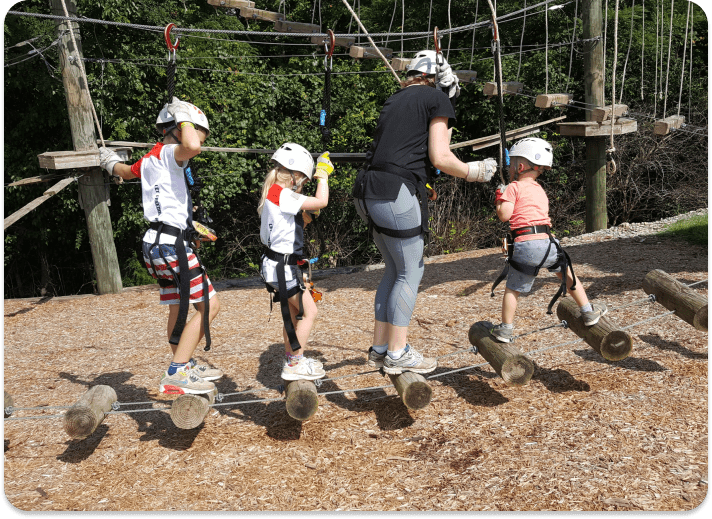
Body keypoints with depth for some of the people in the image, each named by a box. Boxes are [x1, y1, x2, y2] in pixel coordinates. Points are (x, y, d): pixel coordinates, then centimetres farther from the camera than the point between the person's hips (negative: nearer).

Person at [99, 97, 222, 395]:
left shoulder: (149, 159, 15)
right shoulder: (169, 154, -12)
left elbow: (126, 172, 37)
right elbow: (192, 147, -36)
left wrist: (111, 162, 61)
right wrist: (185, 118, -16)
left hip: (156, 244, 10)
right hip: (172, 244, -10)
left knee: (178, 309, 18)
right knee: (209, 306, -7)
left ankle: (186, 367, 31)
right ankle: (175, 376, -9)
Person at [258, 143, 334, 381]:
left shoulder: (273, 194, 12)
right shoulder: (282, 195, -19)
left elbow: (303, 219, 22)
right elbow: (321, 201, -25)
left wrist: (308, 212, 5)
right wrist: (323, 173, -13)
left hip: (279, 265, 10)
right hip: (282, 266, -10)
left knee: (293, 313, 20)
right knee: (309, 311, -2)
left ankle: (291, 359, 31)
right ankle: (295, 364, 4)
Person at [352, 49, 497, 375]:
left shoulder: (395, 100, 23)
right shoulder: (438, 98, 1)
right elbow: (440, 158, -6)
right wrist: (474, 172, 9)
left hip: (371, 192, 8)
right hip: (399, 193, -8)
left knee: (394, 269, 17)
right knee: (410, 272, 2)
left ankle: (379, 349, 23)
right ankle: (397, 354, 8)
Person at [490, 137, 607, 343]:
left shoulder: (514, 187, 2)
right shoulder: (540, 190, 20)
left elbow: (505, 215, -8)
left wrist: (499, 199, 11)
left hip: (525, 245, -5)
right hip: (547, 242, 5)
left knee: (513, 288, 7)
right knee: (566, 274, 24)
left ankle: (506, 329, 11)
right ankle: (588, 312, 32)